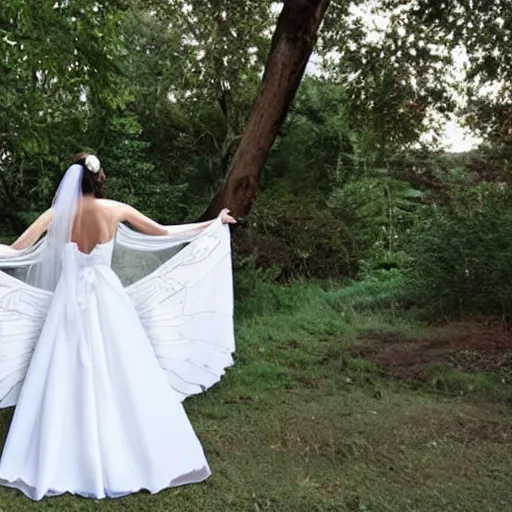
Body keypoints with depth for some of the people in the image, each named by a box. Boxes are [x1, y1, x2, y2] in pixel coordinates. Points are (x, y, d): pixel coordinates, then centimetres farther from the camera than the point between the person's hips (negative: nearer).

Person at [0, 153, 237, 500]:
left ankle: (51, 465, 15)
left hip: (70, 301, 1)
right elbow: (165, 232, 4)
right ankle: (142, 458, 15)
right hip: (107, 300, 0)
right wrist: (213, 224, 14)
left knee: (66, 382, 7)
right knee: (126, 378, 6)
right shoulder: (116, 210, -2)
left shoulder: (58, 213, -1)